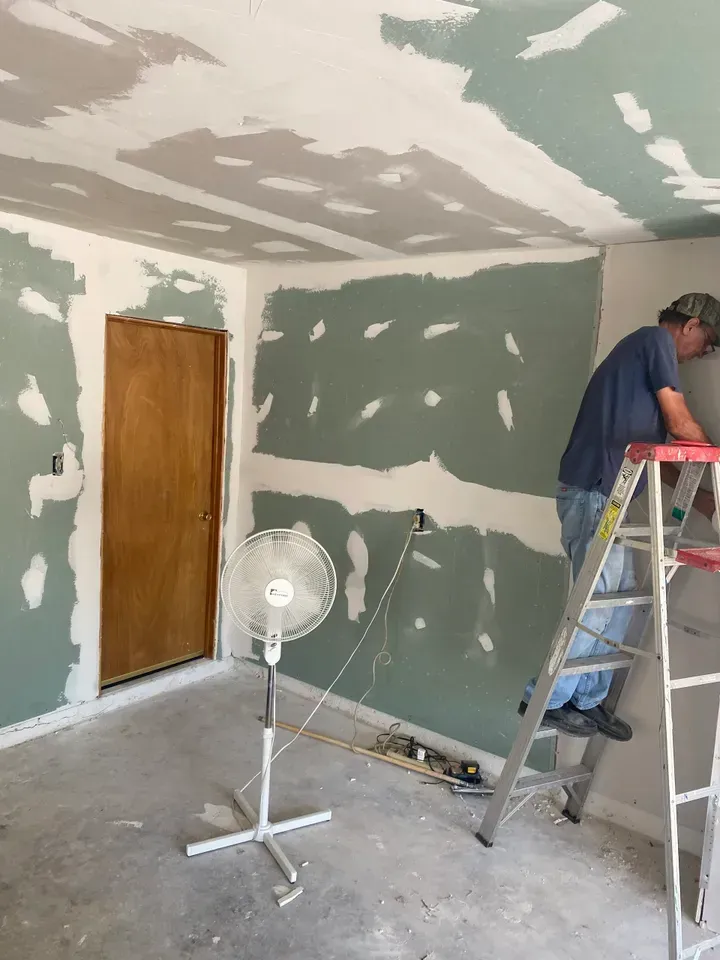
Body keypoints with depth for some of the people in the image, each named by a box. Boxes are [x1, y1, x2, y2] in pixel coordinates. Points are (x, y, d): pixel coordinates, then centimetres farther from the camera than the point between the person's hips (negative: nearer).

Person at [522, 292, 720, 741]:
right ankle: (548, 698, 6)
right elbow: (681, 425, -6)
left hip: (605, 495, 10)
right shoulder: (656, 339, -3)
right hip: (594, 493, -10)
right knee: (598, 602, -5)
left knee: (622, 597, 12)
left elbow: (655, 449, 25)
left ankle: (589, 698, 20)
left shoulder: (644, 352, 25)